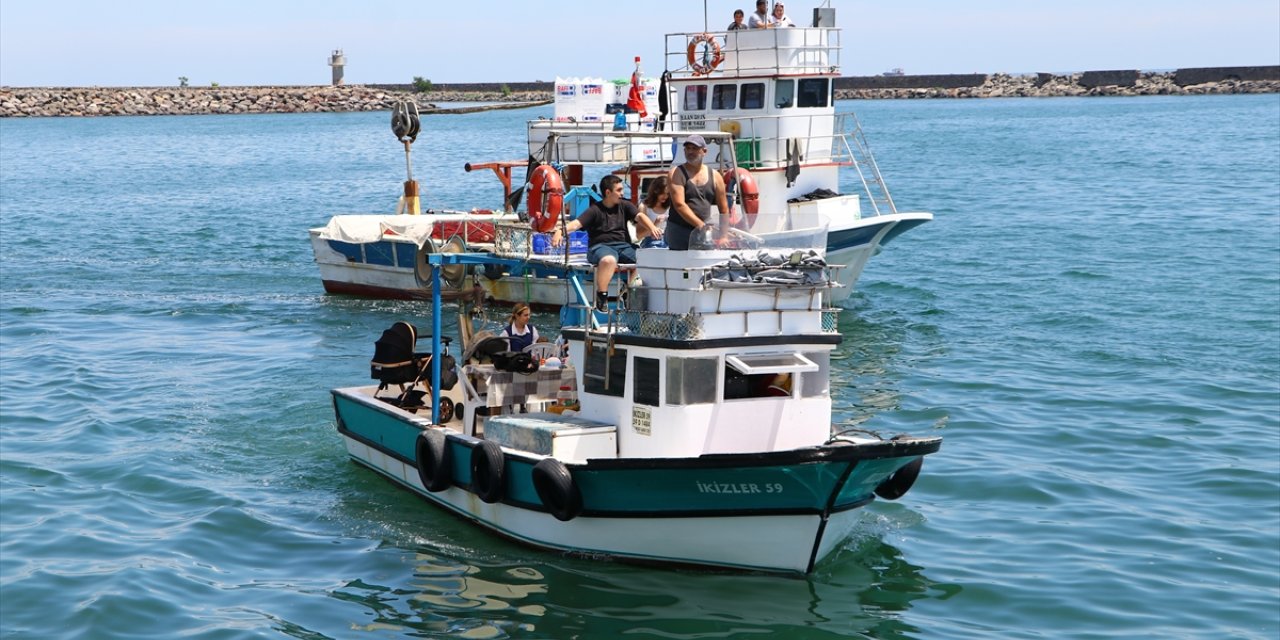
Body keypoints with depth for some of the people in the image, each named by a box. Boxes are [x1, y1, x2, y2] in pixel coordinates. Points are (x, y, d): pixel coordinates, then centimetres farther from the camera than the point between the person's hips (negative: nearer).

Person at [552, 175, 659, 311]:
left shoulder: (625, 206, 13)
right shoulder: (595, 210, 0)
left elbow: (639, 216, -2)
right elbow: (576, 223, -13)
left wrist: (651, 227, -24)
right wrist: (560, 231, -34)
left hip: (624, 245, 5)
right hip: (600, 246, -5)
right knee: (609, 260, -40)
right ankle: (601, 295, -22)